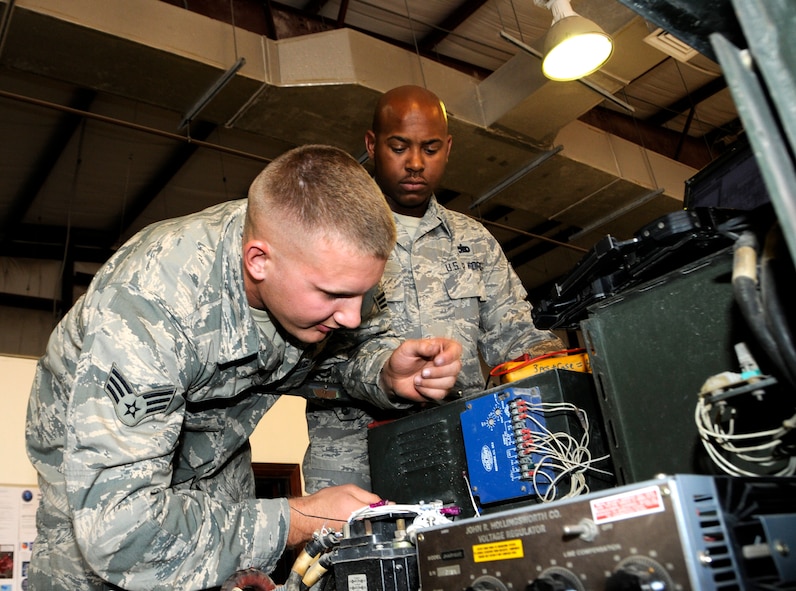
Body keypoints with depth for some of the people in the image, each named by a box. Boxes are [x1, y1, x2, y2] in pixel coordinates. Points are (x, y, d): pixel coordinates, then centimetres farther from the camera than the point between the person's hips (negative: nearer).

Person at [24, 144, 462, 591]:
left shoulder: (326, 258, -26)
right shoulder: (147, 307, -42)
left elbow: (355, 339, -5)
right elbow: (117, 525, -42)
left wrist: (387, 372, -28)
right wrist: (300, 521, -37)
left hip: (216, 458, 4)